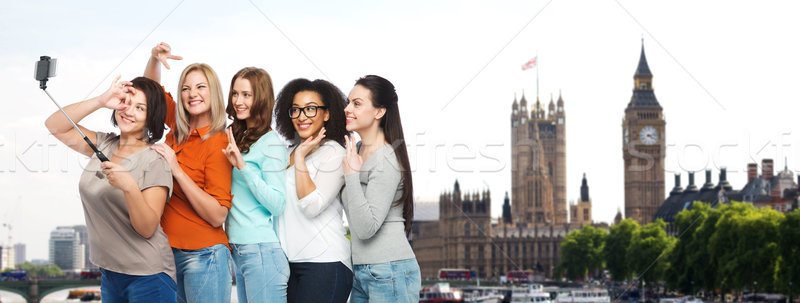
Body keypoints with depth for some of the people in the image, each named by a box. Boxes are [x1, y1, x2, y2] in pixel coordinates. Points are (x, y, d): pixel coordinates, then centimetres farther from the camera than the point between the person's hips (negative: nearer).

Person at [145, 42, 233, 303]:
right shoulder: (179, 130, 5)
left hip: (202, 255, -6)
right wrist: (155, 58, 2)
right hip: (169, 252, 7)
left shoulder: (218, 144, -13)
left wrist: (177, 170, -22)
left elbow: (217, 216, -19)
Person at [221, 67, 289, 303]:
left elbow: (277, 204, -18)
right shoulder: (238, 138, 14)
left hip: (262, 250, -8)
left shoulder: (270, 143, -9)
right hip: (238, 249, 8)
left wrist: (243, 166, -23)